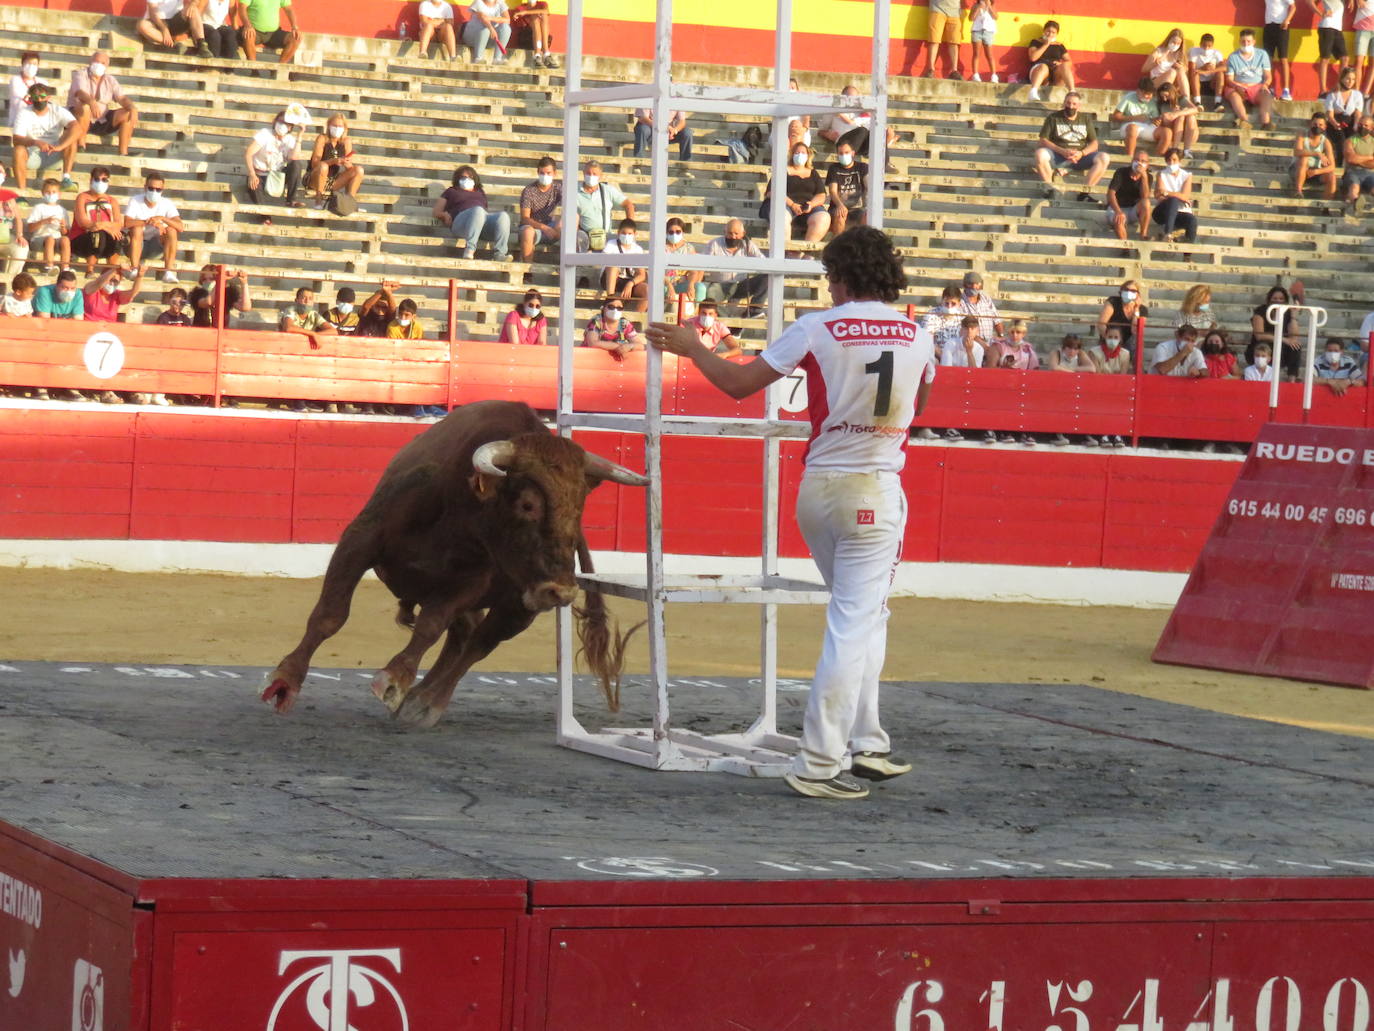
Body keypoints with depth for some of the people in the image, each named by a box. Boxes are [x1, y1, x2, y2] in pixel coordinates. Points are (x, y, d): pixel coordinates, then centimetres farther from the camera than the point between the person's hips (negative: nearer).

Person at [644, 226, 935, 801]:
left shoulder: (818, 330, -5)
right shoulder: (917, 338, 2)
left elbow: (738, 383, -3)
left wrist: (690, 347, 13)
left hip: (817, 490, 2)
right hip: (875, 494, -2)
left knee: (858, 618, 19)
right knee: (855, 625, -3)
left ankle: (865, 745, 20)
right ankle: (817, 765, -9)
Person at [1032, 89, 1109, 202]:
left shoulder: (1086, 118, 16)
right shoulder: (1053, 118, 9)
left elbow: (1094, 144, 10)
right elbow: (1043, 140, -1)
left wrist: (1082, 153, -12)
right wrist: (1062, 151, -16)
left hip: (1080, 157, 2)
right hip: (1058, 157, -2)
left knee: (1104, 158, -23)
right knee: (1040, 153, -33)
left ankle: (1084, 192, -26)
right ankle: (1048, 189, -27)